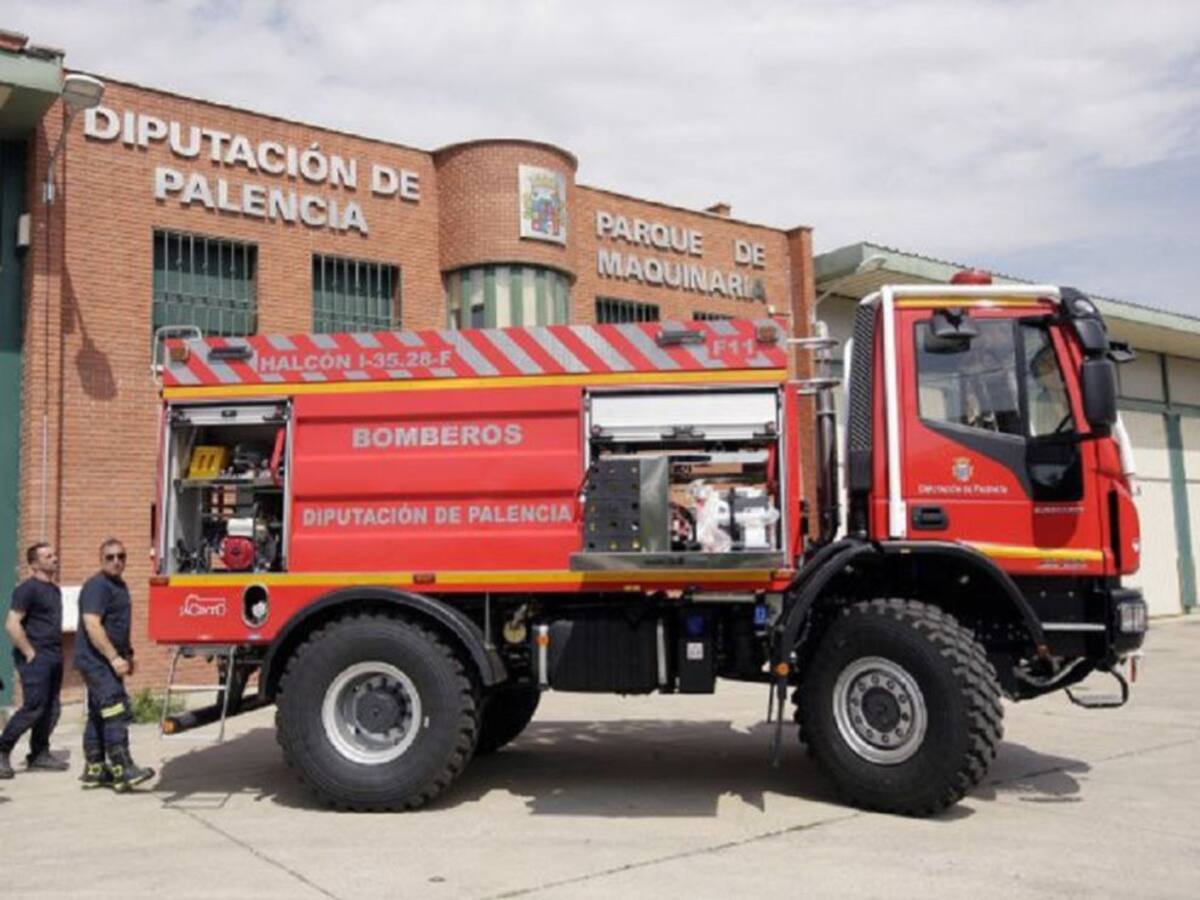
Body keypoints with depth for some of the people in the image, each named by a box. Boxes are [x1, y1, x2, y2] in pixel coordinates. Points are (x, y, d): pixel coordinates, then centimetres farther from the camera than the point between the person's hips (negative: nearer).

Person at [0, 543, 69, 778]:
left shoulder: (54, 590, 16)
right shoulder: (28, 589, -10)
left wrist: (57, 652, 15)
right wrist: (29, 653, -15)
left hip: (53, 657, 8)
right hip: (35, 658, -8)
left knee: (51, 708, 8)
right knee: (34, 708, -10)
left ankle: (39, 754, 17)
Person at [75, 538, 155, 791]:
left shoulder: (119, 585, 16)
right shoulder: (97, 586, -14)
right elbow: (92, 625, -23)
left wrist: (127, 655, 22)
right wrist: (114, 658, -25)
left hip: (107, 661, 10)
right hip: (96, 660, -10)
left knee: (99, 715, 13)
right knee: (115, 713, -15)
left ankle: (94, 770, 19)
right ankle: (122, 770, -16)